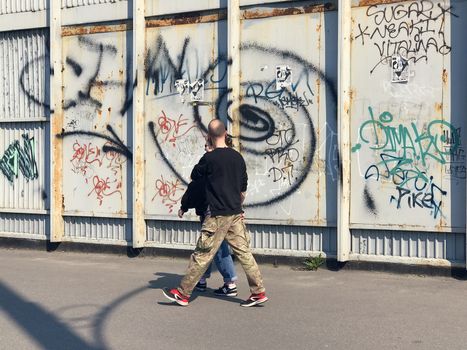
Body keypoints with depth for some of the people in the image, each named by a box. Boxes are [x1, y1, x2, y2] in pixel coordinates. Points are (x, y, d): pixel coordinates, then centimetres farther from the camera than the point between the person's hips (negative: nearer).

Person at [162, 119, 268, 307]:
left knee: (202, 255, -1)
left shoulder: (209, 158, -13)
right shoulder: (237, 157, 7)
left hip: (218, 215, -6)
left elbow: (194, 176, 4)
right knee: (243, 252, 9)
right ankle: (259, 292, 10)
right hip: (236, 214, 6)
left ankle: (183, 293, 7)